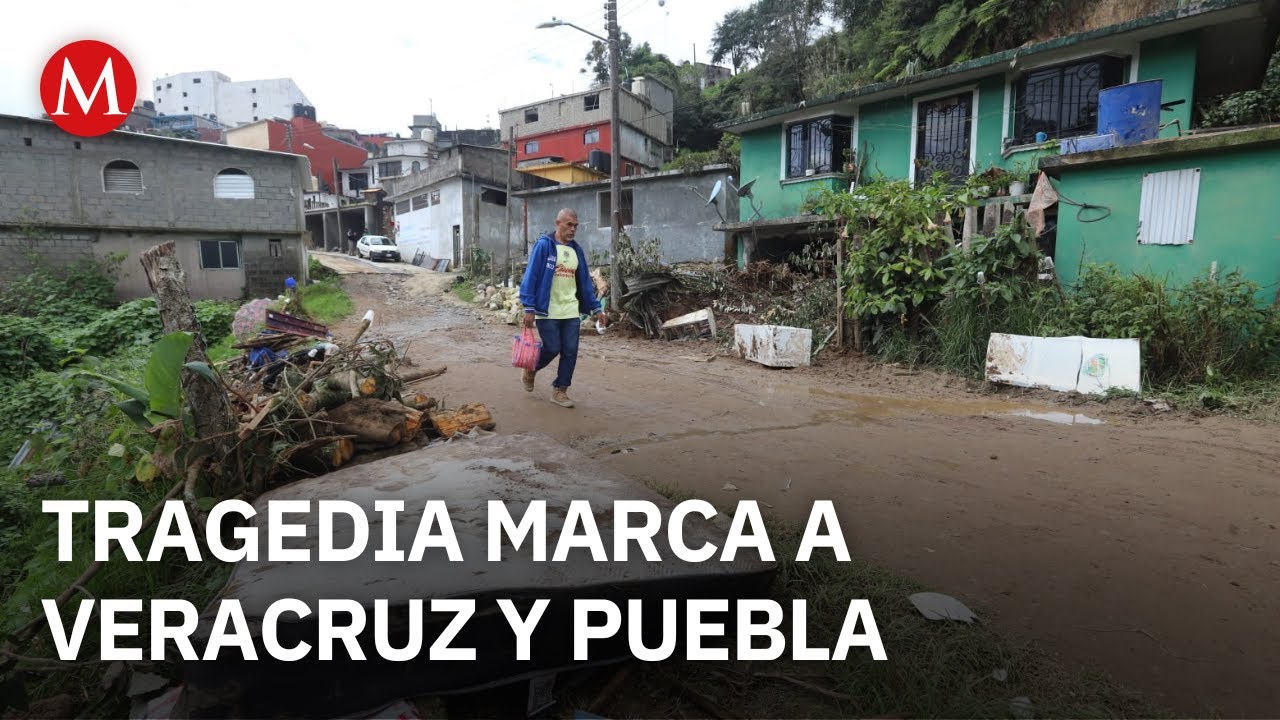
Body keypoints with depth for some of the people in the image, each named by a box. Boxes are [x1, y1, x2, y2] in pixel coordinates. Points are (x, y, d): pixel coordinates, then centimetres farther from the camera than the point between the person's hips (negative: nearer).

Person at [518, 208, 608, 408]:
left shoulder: (577, 250, 11)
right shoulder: (544, 245, -7)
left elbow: (585, 282, 14)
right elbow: (531, 277, -10)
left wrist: (596, 309, 10)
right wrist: (529, 308, -16)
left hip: (571, 312, 5)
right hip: (547, 312, -5)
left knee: (570, 352, 2)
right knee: (552, 349, -3)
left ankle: (560, 391, 16)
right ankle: (530, 370, 28)